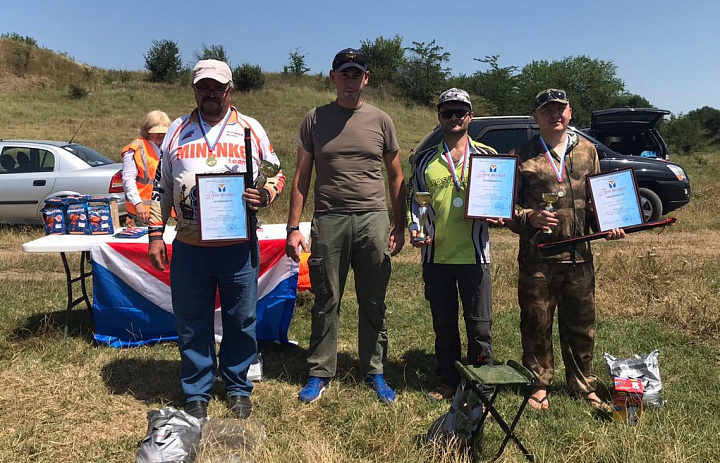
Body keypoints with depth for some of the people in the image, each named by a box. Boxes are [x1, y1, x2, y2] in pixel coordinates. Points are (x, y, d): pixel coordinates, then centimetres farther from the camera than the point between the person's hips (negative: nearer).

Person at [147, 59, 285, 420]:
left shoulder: (251, 129, 6)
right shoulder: (178, 131, 11)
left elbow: (276, 173, 9)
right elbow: (161, 187, 13)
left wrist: (265, 194, -13)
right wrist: (156, 233, 6)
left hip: (239, 246, -1)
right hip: (188, 248, 2)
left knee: (240, 321, 9)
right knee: (192, 324, 10)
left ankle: (238, 388, 29)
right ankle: (196, 393, 28)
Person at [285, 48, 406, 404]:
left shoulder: (380, 121, 8)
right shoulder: (315, 119, 7)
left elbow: (395, 176, 13)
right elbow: (301, 177, 6)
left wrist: (400, 225, 7)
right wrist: (293, 228, 0)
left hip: (373, 220, 1)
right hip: (328, 221, 0)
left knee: (373, 303, 8)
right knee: (326, 303, 7)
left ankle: (375, 372, 23)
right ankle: (320, 373, 21)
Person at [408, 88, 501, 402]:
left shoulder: (487, 156, 5)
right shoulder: (426, 161, 9)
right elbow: (415, 199, 14)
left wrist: (497, 217, -10)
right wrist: (415, 229, -4)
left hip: (474, 255, -2)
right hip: (435, 255, 2)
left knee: (480, 325, 2)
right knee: (443, 324, 13)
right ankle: (449, 382, 28)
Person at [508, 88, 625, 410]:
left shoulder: (587, 150, 11)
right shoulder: (522, 156, 1)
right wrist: (529, 217, -17)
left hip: (579, 254, 3)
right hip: (537, 255, -3)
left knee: (581, 324, 13)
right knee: (536, 324, 7)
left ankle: (583, 385, 31)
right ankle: (539, 384, 24)